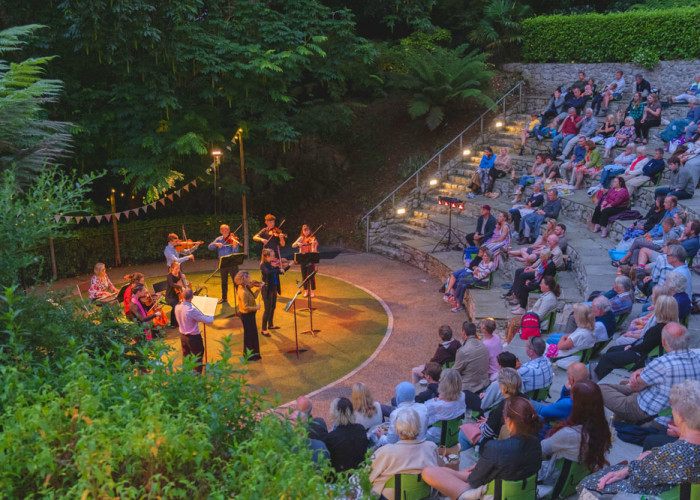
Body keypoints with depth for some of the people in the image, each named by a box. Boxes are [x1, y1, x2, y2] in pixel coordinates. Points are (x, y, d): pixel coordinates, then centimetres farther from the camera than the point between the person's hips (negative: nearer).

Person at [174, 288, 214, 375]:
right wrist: (211, 316, -4)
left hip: (183, 336, 7)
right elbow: (209, 320, -25)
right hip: (194, 337, -7)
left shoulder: (177, 307, -11)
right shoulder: (192, 310, -32)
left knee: (186, 358, 24)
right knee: (197, 360, 12)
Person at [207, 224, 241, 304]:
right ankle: (224, 298, 30)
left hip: (232, 263, -4)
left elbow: (236, 252, -14)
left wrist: (235, 245, -34)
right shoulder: (218, 239, 6)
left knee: (236, 281, -4)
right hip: (222, 263, 4)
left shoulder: (233, 239, -6)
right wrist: (216, 244, -20)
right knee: (224, 282, 16)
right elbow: (209, 247, -1)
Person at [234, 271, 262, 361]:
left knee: (253, 334, 22)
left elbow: (254, 296, 10)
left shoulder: (246, 288, -1)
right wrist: (256, 308, -18)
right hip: (247, 316, -9)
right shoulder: (243, 292, -29)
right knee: (249, 335, 7)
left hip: (250, 315, 9)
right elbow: (245, 307, -29)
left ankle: (253, 354, 38)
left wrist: (259, 288, 5)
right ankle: (249, 356, 23)